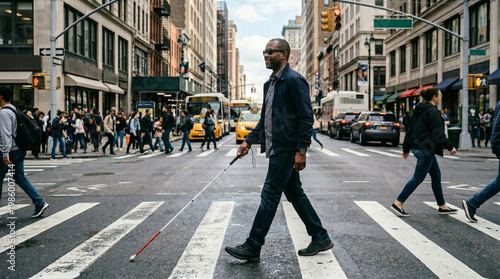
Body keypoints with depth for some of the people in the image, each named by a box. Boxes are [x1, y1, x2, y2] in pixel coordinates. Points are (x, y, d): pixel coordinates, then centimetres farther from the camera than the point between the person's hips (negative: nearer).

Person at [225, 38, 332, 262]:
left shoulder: (294, 80, -12)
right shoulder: (270, 83, 17)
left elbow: (306, 117, -17)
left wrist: (301, 150, -21)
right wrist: (249, 141, 17)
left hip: (286, 149, -10)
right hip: (276, 149, 10)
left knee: (269, 196, -4)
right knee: (295, 195, 14)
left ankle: (252, 247, 6)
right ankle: (320, 239, 24)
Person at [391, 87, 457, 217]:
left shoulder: (418, 110, 14)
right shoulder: (432, 111, -13)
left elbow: (410, 130, 16)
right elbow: (438, 133, -16)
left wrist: (406, 148, 20)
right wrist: (450, 147, -9)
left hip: (417, 147, 10)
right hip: (426, 149, -10)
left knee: (436, 175, 15)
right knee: (418, 178, -4)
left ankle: (442, 206, 22)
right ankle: (398, 203, -3)